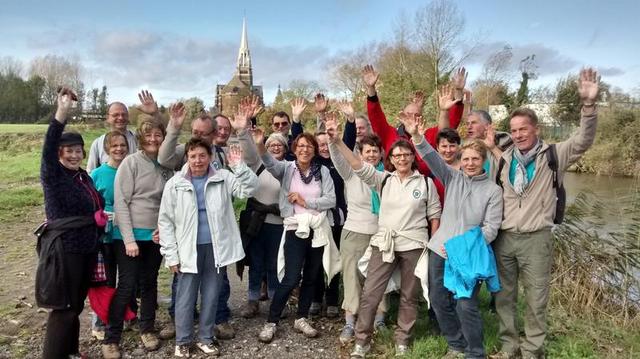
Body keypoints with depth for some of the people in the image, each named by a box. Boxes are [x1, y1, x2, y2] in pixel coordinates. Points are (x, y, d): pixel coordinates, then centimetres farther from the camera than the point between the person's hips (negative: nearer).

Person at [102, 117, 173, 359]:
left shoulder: (167, 166, 4)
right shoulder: (131, 162, -8)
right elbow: (120, 202, -11)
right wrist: (129, 238, -15)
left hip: (156, 236, 4)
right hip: (131, 234, -4)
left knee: (149, 283, 14)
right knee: (127, 286, -1)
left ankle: (147, 329, 30)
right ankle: (111, 339, 15)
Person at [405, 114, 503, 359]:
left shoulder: (493, 190, -3)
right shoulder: (452, 177, 4)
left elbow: (491, 228, -7)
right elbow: (432, 159, -12)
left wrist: (467, 248, -16)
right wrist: (416, 136, -29)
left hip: (469, 256, -4)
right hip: (440, 251, 4)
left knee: (466, 305, -7)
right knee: (439, 301, 12)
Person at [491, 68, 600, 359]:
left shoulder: (554, 156, -1)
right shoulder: (504, 159, 7)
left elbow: (583, 141, -17)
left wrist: (588, 104, -29)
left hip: (536, 239, -3)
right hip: (503, 237, 3)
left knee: (536, 299, 8)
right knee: (503, 296, 12)